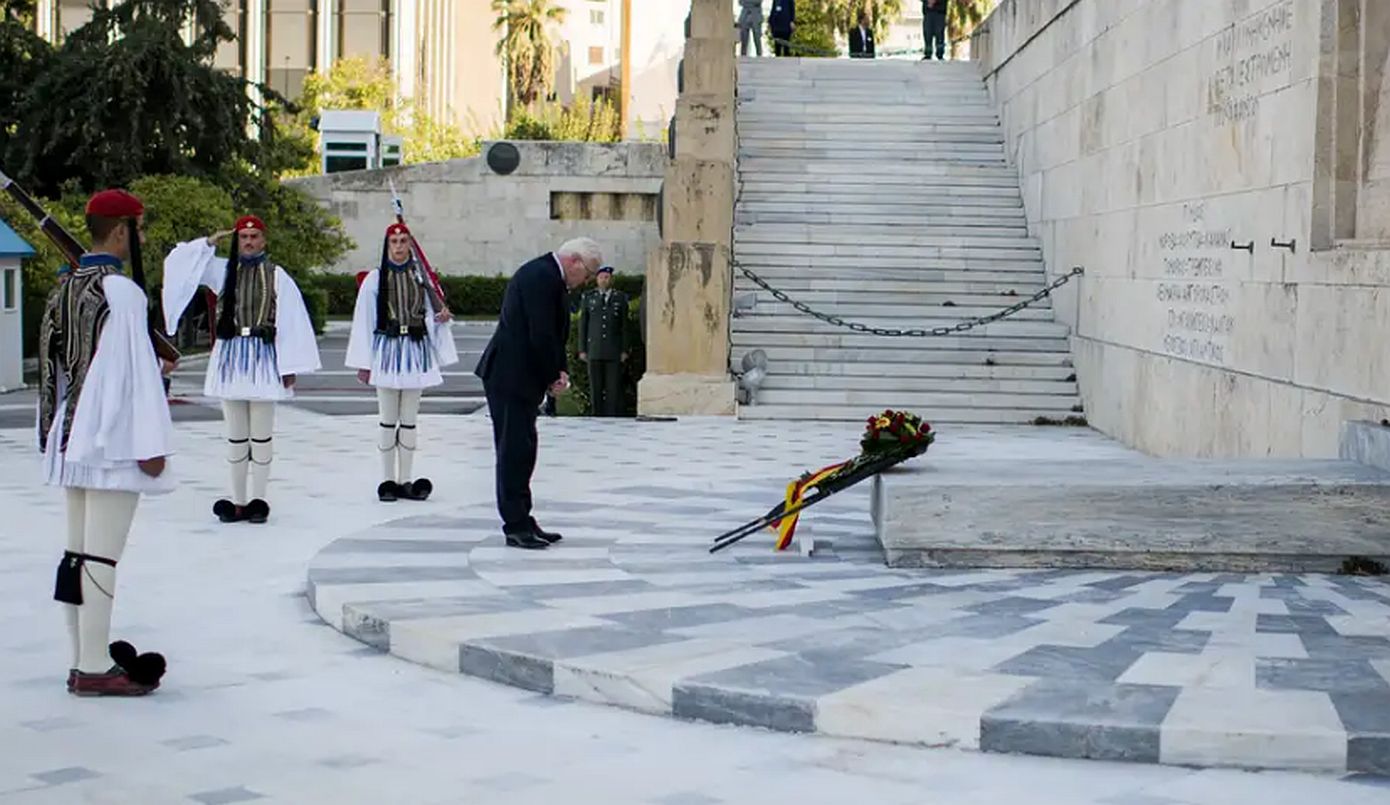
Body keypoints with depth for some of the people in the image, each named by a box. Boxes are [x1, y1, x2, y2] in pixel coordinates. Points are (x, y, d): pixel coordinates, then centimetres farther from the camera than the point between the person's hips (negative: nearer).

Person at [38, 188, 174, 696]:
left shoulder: (66, 289, 11)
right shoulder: (121, 292, -15)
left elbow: (52, 365, 15)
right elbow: (133, 371, -16)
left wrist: (55, 434, 20)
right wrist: (152, 444, -13)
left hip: (72, 439, 9)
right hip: (113, 439, -9)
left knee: (76, 554, 11)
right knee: (102, 555, -6)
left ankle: (82, 661, 17)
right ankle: (95, 668, -3)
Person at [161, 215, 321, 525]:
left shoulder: (277, 276, 0)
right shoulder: (223, 271, 7)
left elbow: (291, 321, -3)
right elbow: (178, 261, 3)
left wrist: (289, 366, -7)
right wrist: (210, 242, 0)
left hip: (263, 357, -3)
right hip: (230, 356, 3)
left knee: (261, 434, 3)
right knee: (235, 435, 9)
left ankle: (258, 500, 9)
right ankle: (238, 501, 15)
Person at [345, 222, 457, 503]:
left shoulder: (421, 276, 5)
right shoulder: (375, 279, -2)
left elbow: (431, 316, 12)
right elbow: (364, 321, -1)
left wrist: (440, 317, -13)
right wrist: (363, 363, -2)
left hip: (416, 350, 2)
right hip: (387, 350, -2)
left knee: (409, 421, 7)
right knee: (387, 421, 3)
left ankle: (405, 481, 12)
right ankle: (388, 481, 10)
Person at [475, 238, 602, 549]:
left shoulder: (547, 276, 16)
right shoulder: (540, 276, -17)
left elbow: (552, 334, 19)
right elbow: (541, 335, -22)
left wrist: (560, 371, 5)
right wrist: (554, 376, -10)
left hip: (518, 376, 11)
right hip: (511, 375, -11)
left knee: (520, 450, 12)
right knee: (516, 450, -7)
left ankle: (521, 523, 17)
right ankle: (517, 527, -3)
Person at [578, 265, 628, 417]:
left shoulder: (620, 298, 8)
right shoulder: (588, 297, 10)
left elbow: (624, 326, 7)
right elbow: (583, 324, 9)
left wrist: (624, 350, 1)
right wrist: (582, 349, 3)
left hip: (614, 352, -1)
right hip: (594, 351, 1)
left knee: (614, 388, -5)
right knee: (596, 388, 0)